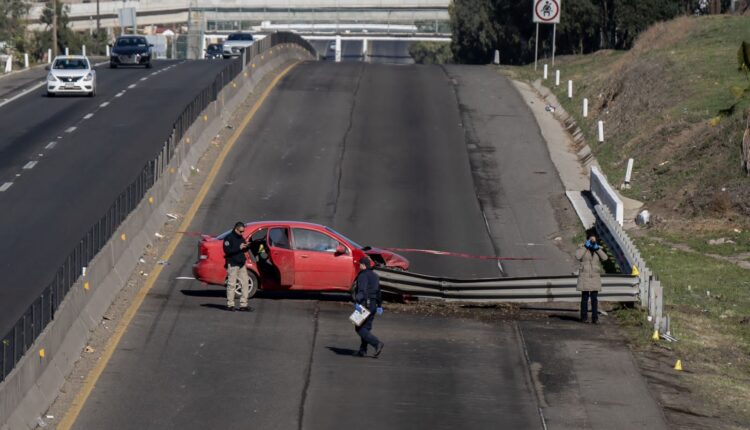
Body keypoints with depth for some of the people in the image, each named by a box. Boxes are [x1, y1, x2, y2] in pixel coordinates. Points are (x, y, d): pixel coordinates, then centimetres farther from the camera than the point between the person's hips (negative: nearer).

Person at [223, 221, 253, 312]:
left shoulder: (241, 238, 16)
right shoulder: (229, 238, -7)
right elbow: (227, 250, -18)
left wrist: (246, 246, -1)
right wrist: (239, 248, -22)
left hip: (241, 264, 8)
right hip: (232, 264, -8)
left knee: (245, 284, 4)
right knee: (231, 284, -5)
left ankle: (243, 305, 8)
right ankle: (230, 305, 1)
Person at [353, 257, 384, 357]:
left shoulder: (363, 275, -11)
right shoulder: (375, 276, 16)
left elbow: (361, 290, -24)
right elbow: (378, 292, 21)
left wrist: (357, 302, -32)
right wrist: (379, 306, 26)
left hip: (364, 304, -9)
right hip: (373, 305, 9)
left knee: (360, 329, -6)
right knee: (366, 328, 14)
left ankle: (377, 344, -20)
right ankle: (363, 350, 13)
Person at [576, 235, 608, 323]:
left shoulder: (598, 250, 11)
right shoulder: (583, 250, 3)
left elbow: (605, 258, -7)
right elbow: (577, 256, -17)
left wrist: (597, 248, -10)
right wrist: (585, 247, -13)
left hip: (595, 277, 2)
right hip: (584, 276, -2)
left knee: (594, 298, -2)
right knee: (584, 298, -1)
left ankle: (595, 318, -2)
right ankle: (584, 317, 5)